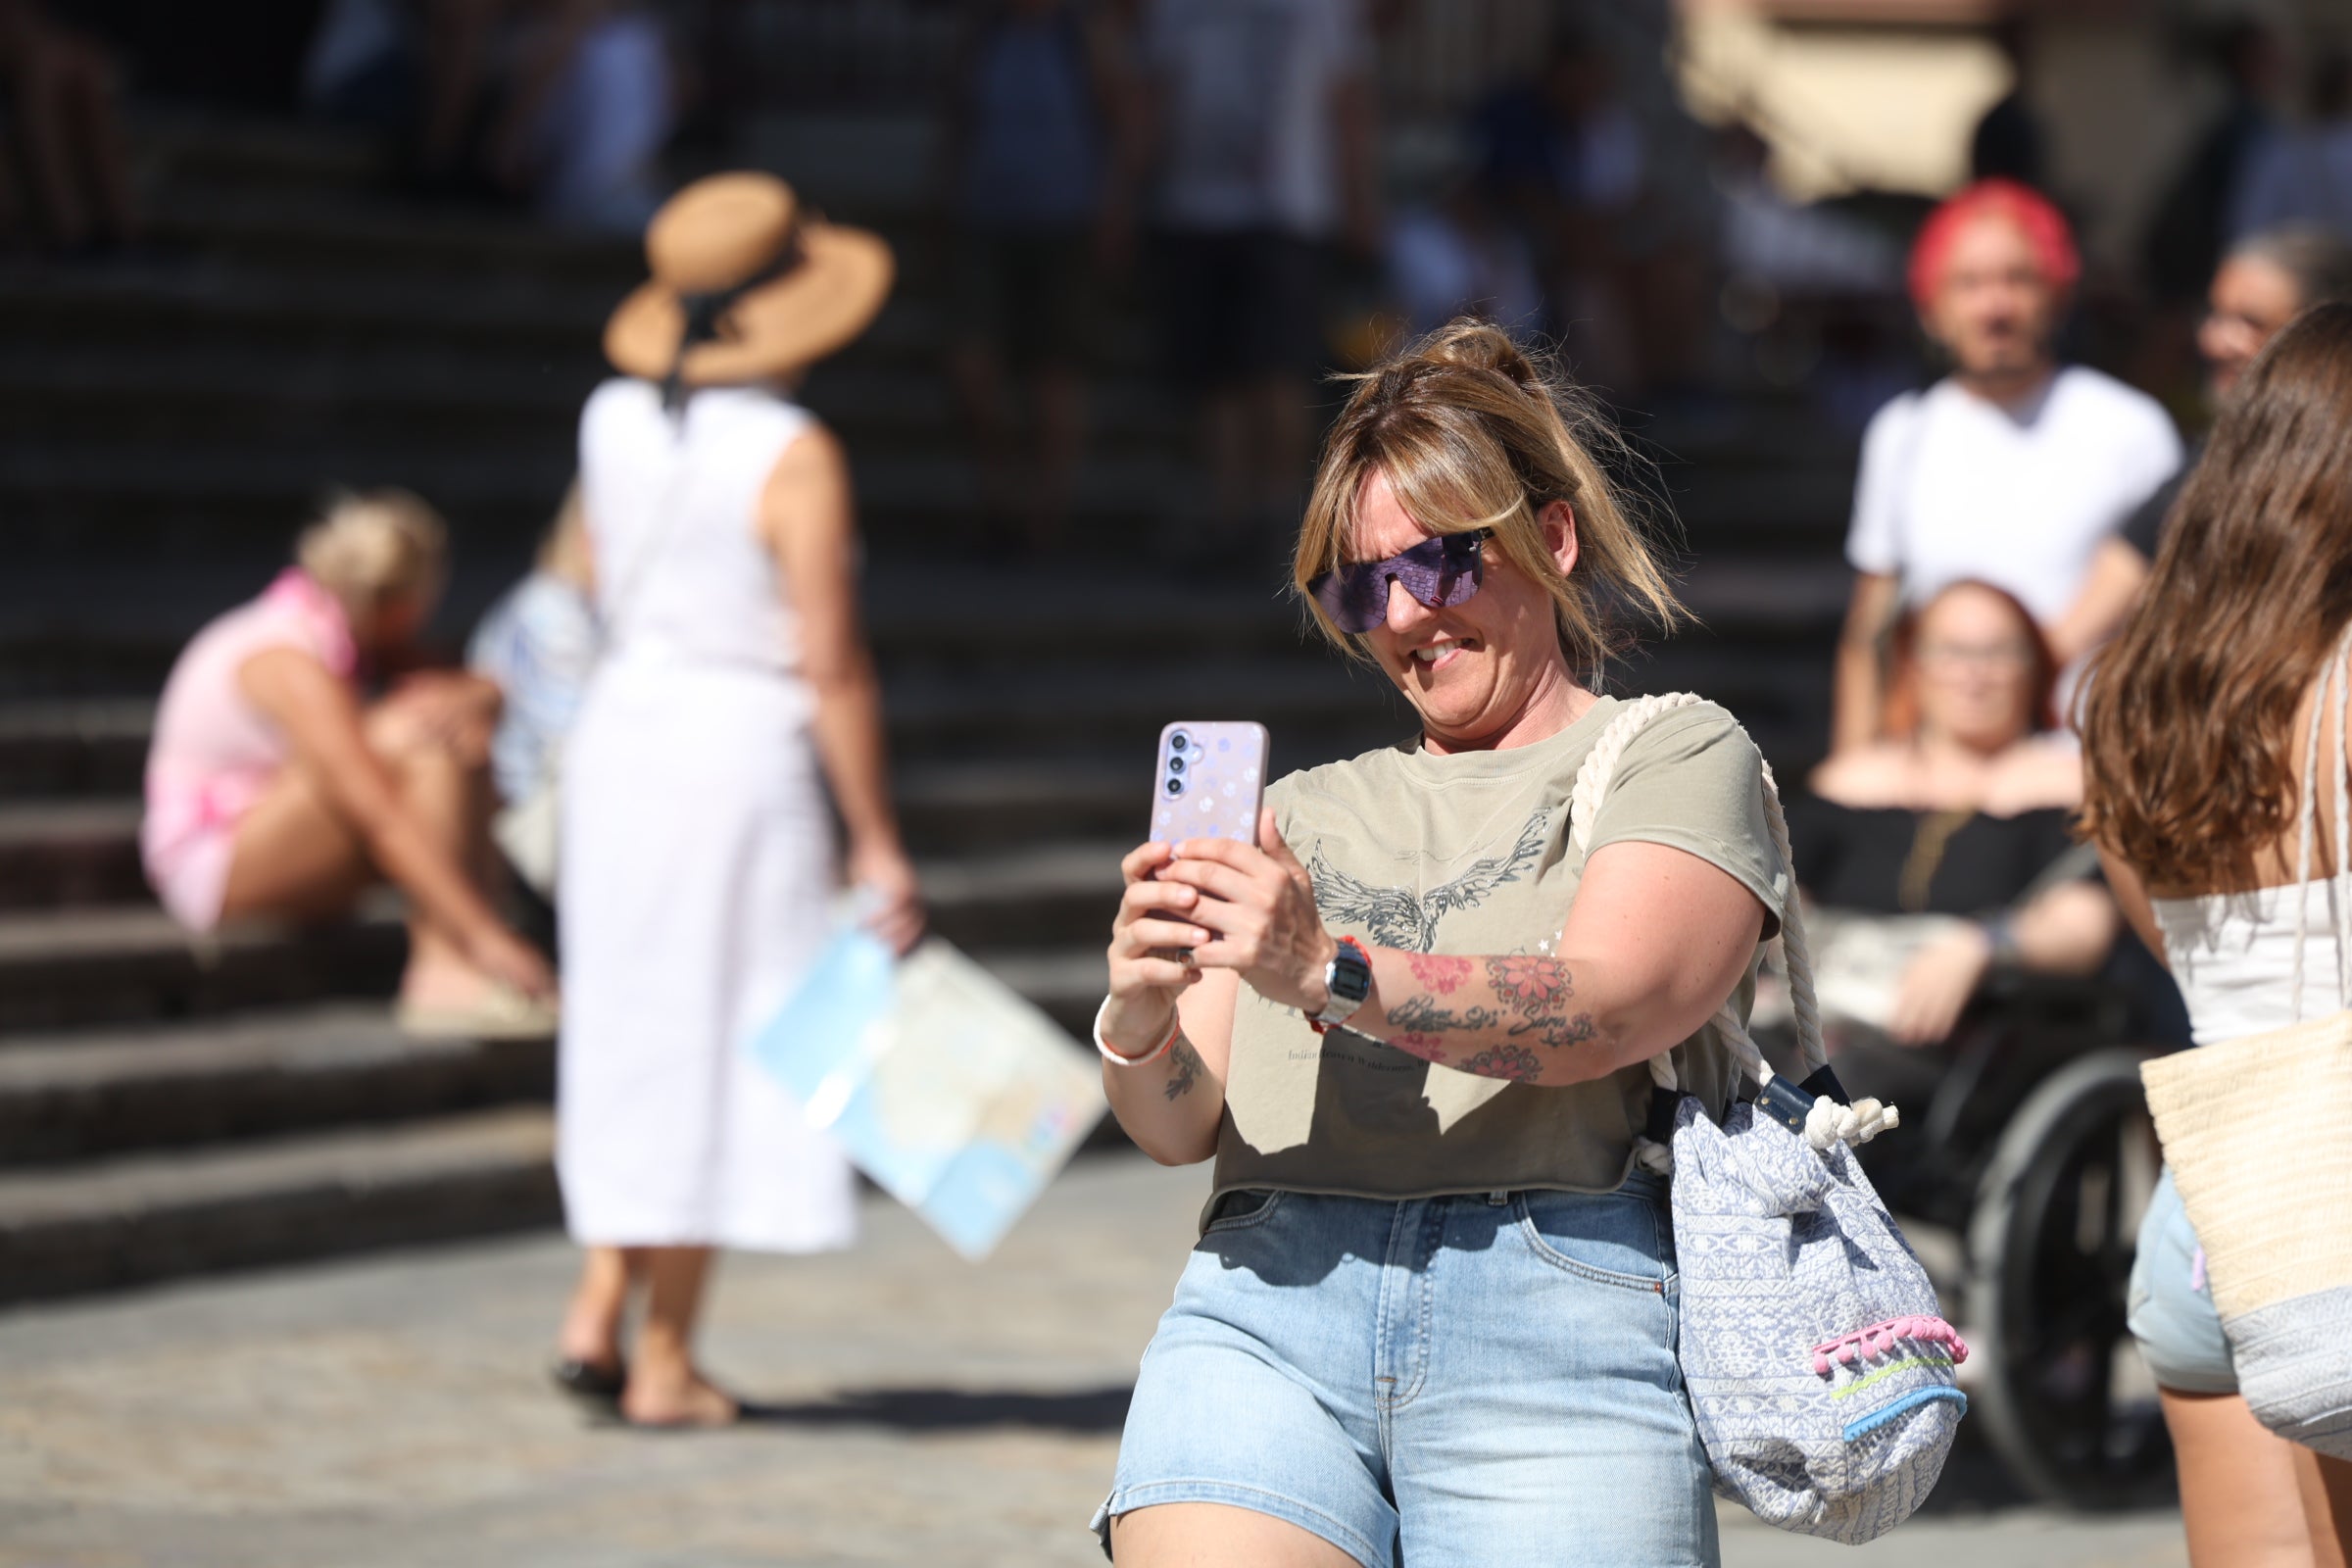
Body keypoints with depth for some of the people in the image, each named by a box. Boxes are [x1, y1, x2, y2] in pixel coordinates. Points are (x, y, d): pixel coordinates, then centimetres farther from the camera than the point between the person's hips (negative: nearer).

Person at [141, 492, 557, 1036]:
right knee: (409, 742, -25)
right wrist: (484, 935, -36)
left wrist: (472, 701, -24)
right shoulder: (291, 661, -23)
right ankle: (443, 971, -28)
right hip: (214, 862, -10)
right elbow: (381, 819, -32)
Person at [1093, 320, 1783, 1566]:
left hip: (1558, 1323, -3)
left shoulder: (1680, 759, 12)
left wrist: (1333, 973, -22)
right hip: (1268, 1306, 3)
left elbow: (1596, 1015, -8)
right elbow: (1182, 1126, 15)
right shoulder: (1307, 813, 26)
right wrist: (1138, 1022, -9)